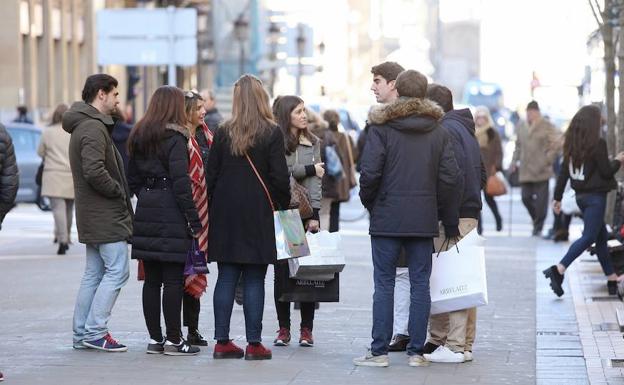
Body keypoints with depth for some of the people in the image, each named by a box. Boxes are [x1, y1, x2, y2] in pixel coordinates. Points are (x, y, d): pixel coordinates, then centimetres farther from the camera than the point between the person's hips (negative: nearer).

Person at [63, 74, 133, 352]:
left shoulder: (84, 126, 17)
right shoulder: (94, 128, -16)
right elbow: (94, 170, -27)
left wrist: (118, 193, 12)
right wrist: (118, 191, -13)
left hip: (92, 214, 11)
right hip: (106, 215, -11)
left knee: (94, 273, 13)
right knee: (117, 270, -8)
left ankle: (82, 334, 16)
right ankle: (95, 331, -8)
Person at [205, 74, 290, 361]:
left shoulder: (223, 133, 2)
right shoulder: (271, 133, -5)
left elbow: (211, 176, 4)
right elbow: (280, 176, -8)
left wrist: (214, 209, 11)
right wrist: (284, 205, 5)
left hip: (225, 212, 3)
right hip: (257, 213, -3)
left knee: (226, 277, 7)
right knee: (254, 279, 0)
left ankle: (222, 341, 6)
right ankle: (254, 344, 0)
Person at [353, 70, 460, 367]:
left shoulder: (381, 127, -5)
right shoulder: (439, 132, 5)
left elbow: (370, 172, -11)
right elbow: (450, 178, 3)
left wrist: (369, 203, 7)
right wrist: (450, 223, 10)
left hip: (387, 219, -2)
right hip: (423, 220, 2)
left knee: (384, 285, 2)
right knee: (420, 285, 6)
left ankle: (379, 351, 2)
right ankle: (416, 352, 7)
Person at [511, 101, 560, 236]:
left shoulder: (547, 127, -2)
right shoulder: (521, 128, 14)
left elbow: (556, 144, -6)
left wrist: (547, 159, -13)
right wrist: (514, 161, 11)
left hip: (541, 171, -5)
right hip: (526, 171, 5)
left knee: (541, 200, -4)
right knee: (526, 197, 3)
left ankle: (538, 227, 5)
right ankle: (536, 220, 26)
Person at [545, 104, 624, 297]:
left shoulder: (571, 144, 5)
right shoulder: (598, 144, -15)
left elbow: (564, 172, 8)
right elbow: (606, 172, -13)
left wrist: (557, 197, 13)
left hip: (581, 196, 8)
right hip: (596, 196, -8)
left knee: (602, 236, 16)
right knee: (588, 237, -7)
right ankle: (559, 270, -20)